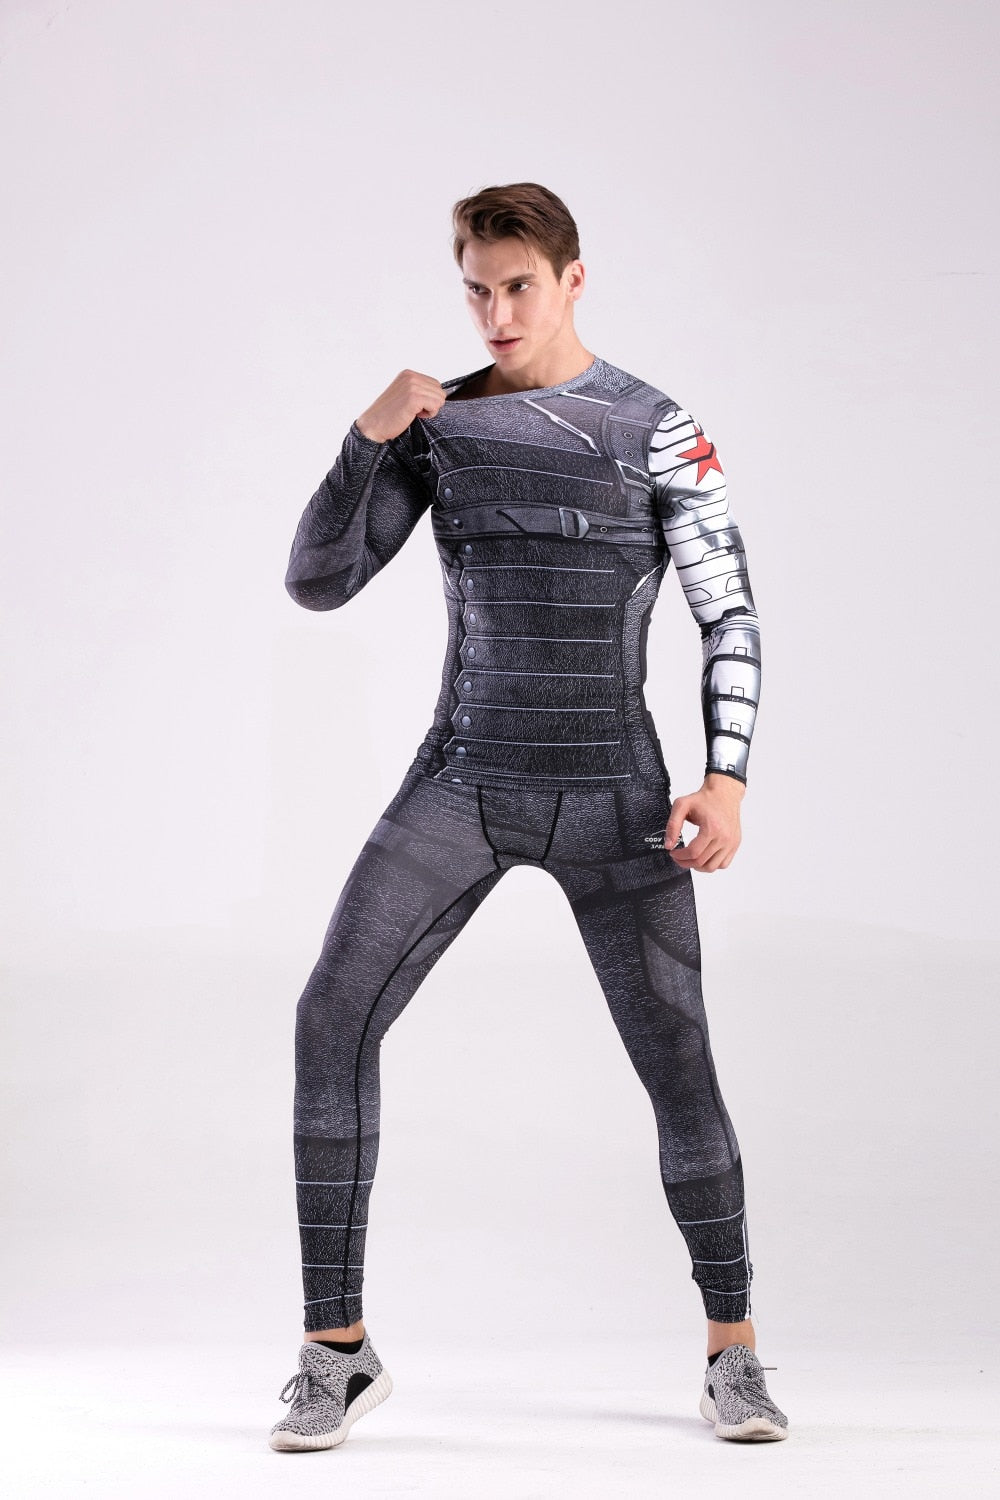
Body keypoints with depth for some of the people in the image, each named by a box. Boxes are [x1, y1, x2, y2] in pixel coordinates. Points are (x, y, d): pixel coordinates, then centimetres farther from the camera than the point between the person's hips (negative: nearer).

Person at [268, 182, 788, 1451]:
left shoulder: (655, 429, -3)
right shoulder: (439, 422, 4)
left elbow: (729, 613, -3)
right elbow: (316, 584, 0)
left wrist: (728, 776, -16)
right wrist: (368, 440, -13)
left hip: (613, 796, -1)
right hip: (463, 783, 2)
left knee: (677, 1062, -4)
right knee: (332, 1016, -14)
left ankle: (732, 1354, 15)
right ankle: (336, 1349, -6)